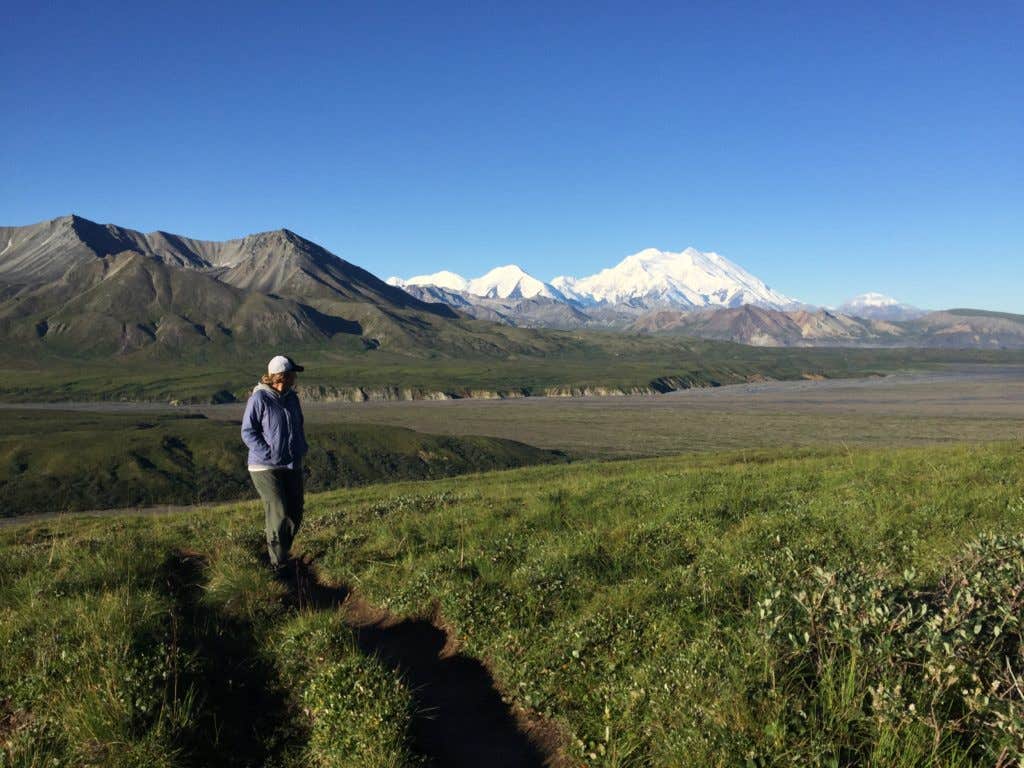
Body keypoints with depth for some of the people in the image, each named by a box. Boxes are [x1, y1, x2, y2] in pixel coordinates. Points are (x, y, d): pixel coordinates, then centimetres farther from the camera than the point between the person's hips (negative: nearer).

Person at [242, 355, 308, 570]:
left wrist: (301, 449, 7)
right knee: (279, 514, -12)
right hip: (266, 467, -7)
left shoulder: (292, 397, 8)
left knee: (295, 515, 8)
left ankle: (282, 553, 27)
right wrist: (270, 454, -16)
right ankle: (278, 564, 1)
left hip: (292, 467, 7)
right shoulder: (259, 398, -12)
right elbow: (248, 432, -11)